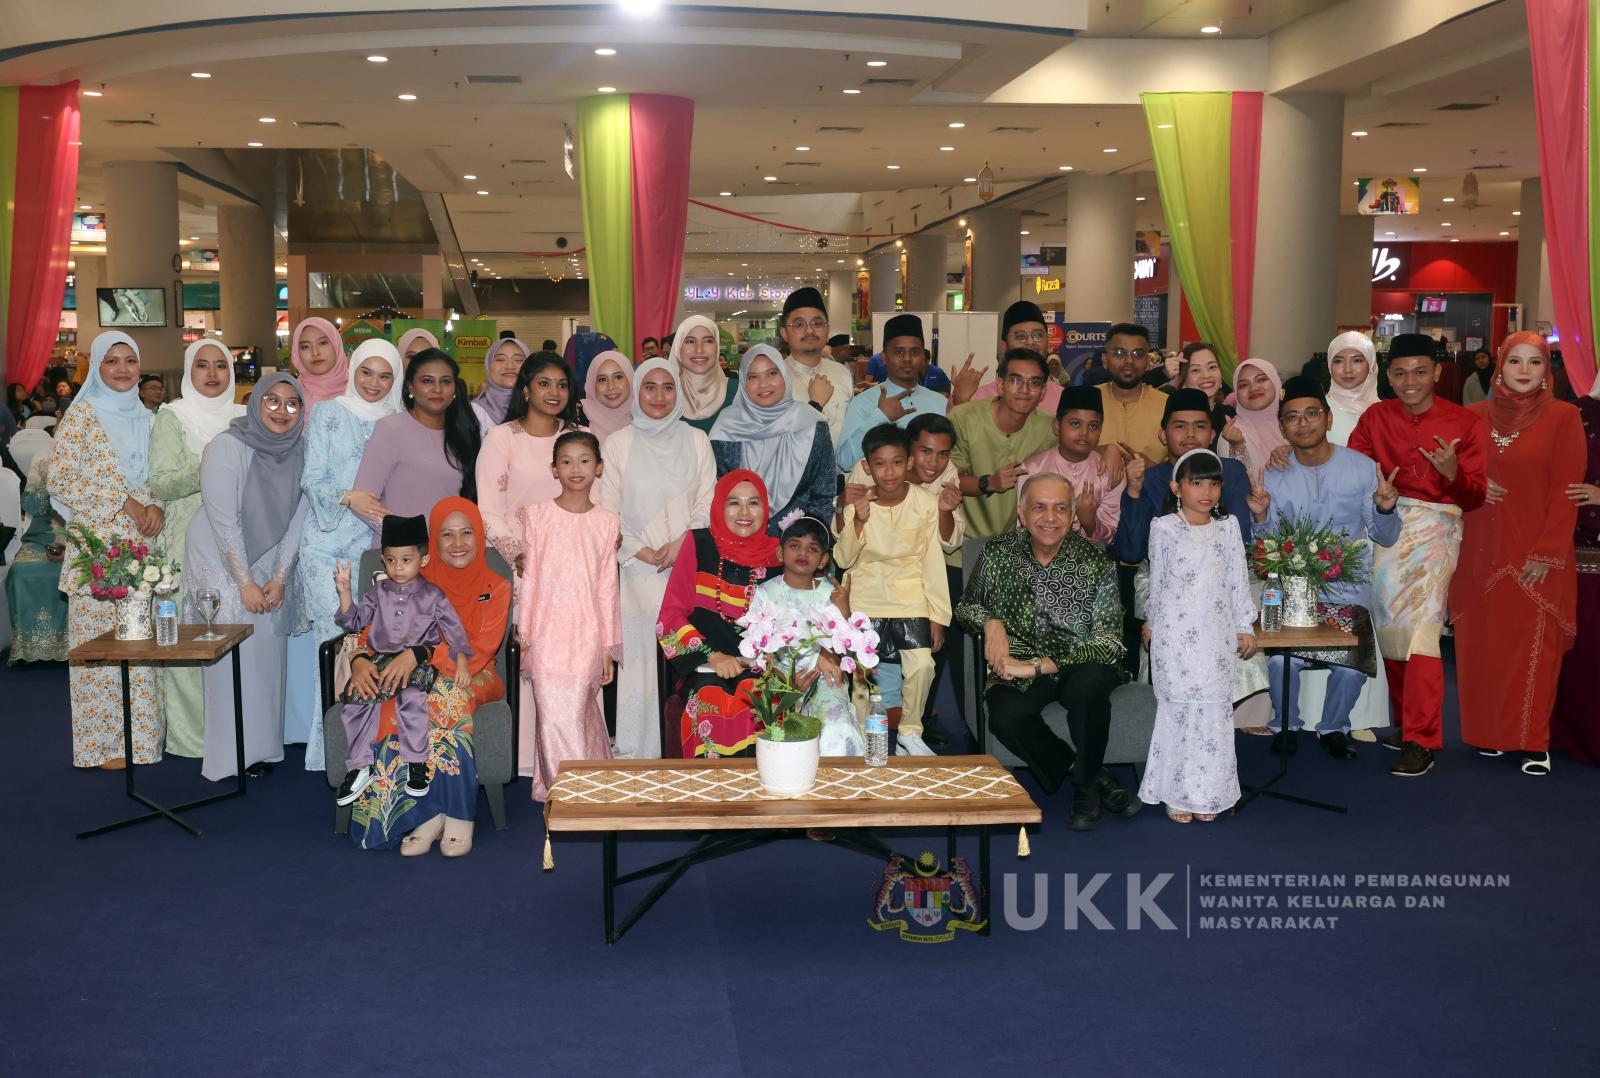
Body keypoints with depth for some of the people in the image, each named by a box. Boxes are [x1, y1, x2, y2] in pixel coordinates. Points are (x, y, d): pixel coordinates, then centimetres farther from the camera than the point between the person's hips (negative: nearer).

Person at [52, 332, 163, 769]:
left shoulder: (143, 416, 14)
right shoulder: (82, 414, -3)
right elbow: (61, 479, -10)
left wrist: (155, 507, -2)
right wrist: (124, 502, -13)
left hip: (141, 545, 5)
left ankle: (140, 733, 16)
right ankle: (102, 743, 7)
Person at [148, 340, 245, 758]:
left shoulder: (243, 418, 13)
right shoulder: (172, 417, 1)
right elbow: (160, 484, -9)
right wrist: (209, 464, -21)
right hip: (190, 538, -4)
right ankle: (192, 732, 2)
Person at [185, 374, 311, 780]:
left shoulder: (299, 451, -1)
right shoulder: (227, 448, -16)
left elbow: (296, 518, 1)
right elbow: (223, 522, -16)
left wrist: (279, 577, -5)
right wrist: (245, 583, -15)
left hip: (269, 567, 5)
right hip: (222, 564, -4)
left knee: (268, 652, 2)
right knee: (233, 655, -6)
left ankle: (262, 744, 13)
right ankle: (231, 754, 2)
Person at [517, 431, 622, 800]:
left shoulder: (606, 523, 6)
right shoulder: (537, 515, 5)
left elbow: (607, 587, 7)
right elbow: (530, 578, 7)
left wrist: (609, 646, 6)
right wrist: (524, 636, 4)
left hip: (587, 635, 0)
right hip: (546, 635, 0)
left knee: (577, 713, -6)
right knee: (553, 715, -6)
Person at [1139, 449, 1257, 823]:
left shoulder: (1228, 527, 6)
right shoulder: (1164, 528, -2)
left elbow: (1238, 580, 10)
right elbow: (1156, 579, 7)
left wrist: (1244, 626, 10)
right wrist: (1152, 621, 13)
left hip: (1217, 636, 3)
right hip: (1175, 635, -3)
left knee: (1215, 710, 4)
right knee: (1177, 708, -1)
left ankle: (1207, 793, 15)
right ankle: (1175, 793, 9)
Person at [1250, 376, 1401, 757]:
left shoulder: (1362, 468, 0)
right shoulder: (1273, 475, 1)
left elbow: (1385, 539, 5)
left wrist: (1385, 510, -16)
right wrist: (1260, 517, -15)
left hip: (1347, 586, 0)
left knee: (1352, 665, -21)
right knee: (1282, 660, -24)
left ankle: (1333, 727, 11)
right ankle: (1285, 725, 7)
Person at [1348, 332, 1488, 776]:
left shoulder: (1464, 423, 4)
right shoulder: (1375, 417, 10)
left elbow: (1475, 497, 2)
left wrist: (1453, 473, -18)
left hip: (1435, 528, -3)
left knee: (1419, 632, -14)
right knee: (1390, 630, 4)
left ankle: (1421, 741, -9)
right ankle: (1404, 722, 21)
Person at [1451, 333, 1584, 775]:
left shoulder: (1563, 417, -2)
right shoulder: (1473, 417, 7)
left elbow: (1566, 491, -5)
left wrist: (1546, 553, -11)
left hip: (1538, 557, -3)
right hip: (1481, 554, 3)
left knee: (1533, 649, -3)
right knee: (1481, 645, 5)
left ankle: (1533, 741, 4)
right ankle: (1488, 732, 16)